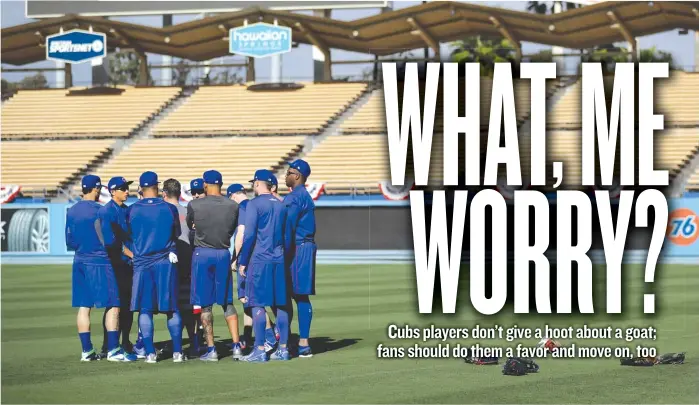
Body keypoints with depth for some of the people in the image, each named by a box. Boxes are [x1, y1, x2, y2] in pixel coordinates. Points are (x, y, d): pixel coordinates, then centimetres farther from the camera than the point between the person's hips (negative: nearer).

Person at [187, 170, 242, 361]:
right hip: (223, 254, 2)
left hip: (202, 254, -2)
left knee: (205, 303, 4)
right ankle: (236, 346, 2)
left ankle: (211, 349, 2)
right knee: (227, 302, 10)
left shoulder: (194, 205, -8)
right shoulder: (232, 206, -1)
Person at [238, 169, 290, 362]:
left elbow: (249, 235, -10)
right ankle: (283, 349, 9)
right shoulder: (281, 205, 13)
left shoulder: (254, 204, -6)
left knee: (257, 304, -4)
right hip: (279, 260, 6)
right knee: (280, 304, 8)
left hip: (259, 260, -6)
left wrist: (242, 262, -5)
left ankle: (259, 350, -7)